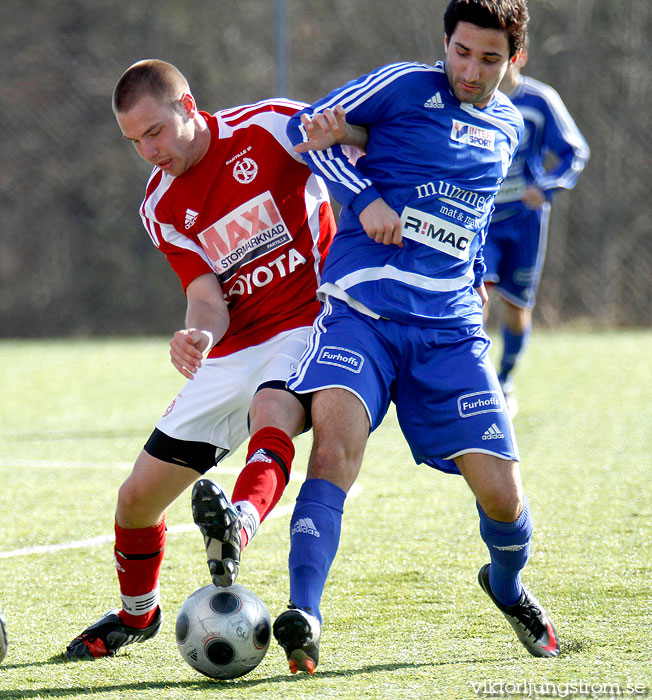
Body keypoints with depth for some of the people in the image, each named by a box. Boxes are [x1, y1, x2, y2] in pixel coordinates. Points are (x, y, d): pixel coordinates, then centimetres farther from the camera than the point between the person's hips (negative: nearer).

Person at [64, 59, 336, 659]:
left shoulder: (269, 126, -9)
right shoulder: (160, 207, 3)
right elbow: (208, 298, -5)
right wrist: (198, 334, -28)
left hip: (311, 321, -5)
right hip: (234, 348, 5)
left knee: (272, 411, -39)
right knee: (138, 496, 5)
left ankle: (240, 524, -66)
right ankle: (137, 612, 32)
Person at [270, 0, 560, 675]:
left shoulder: (506, 126, 17)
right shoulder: (406, 86, 1)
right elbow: (305, 127, 4)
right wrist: (364, 197, -8)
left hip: (450, 328, 4)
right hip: (361, 310, -4)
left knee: (501, 493, -3)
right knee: (336, 436, -30)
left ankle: (507, 587, 31)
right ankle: (303, 615, -33)